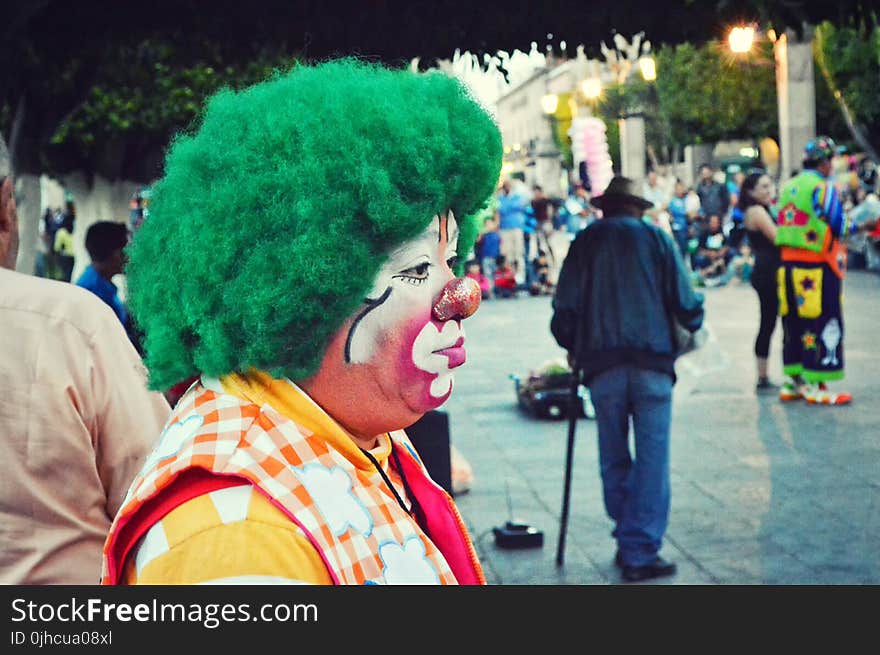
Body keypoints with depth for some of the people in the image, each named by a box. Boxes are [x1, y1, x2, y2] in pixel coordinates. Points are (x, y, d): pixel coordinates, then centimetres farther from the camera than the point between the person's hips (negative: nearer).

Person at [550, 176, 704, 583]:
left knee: (613, 458, 13)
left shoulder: (585, 243, 10)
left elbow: (564, 309, 6)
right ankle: (640, 552, -2)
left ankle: (627, 538, 19)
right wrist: (694, 321, 26)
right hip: (652, 361, -1)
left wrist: (572, 348, 23)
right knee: (651, 458, 0)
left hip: (602, 365, 2)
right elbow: (685, 304, 4)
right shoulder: (656, 238, 7)